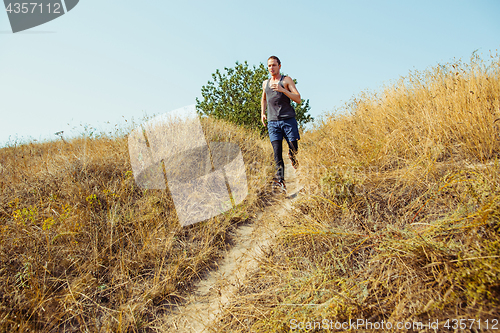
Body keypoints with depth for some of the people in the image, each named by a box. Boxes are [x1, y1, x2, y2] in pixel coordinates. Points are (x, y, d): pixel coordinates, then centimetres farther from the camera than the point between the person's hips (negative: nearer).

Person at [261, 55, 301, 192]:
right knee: (277, 152, -9)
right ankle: (280, 180, -13)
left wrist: (282, 90, -14)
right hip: (272, 122, 3)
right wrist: (262, 113, 23)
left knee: (294, 150, -7)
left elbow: (298, 99, -2)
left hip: (288, 120, -3)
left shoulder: (286, 80, 7)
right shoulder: (265, 83, 21)